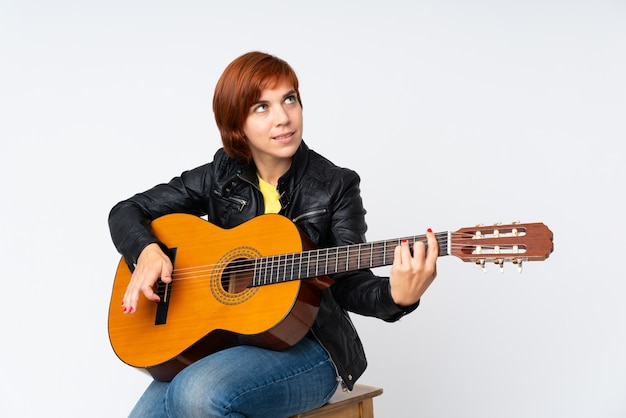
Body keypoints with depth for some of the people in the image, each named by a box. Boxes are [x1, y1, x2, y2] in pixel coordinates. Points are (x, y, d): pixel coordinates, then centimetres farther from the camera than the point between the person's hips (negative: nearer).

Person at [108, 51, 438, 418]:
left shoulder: (336, 187, -5)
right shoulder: (220, 177, 3)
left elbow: (349, 284, -9)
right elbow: (126, 211, 9)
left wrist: (397, 296, -31)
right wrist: (147, 251, -13)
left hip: (305, 347, -3)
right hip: (220, 340, 3)